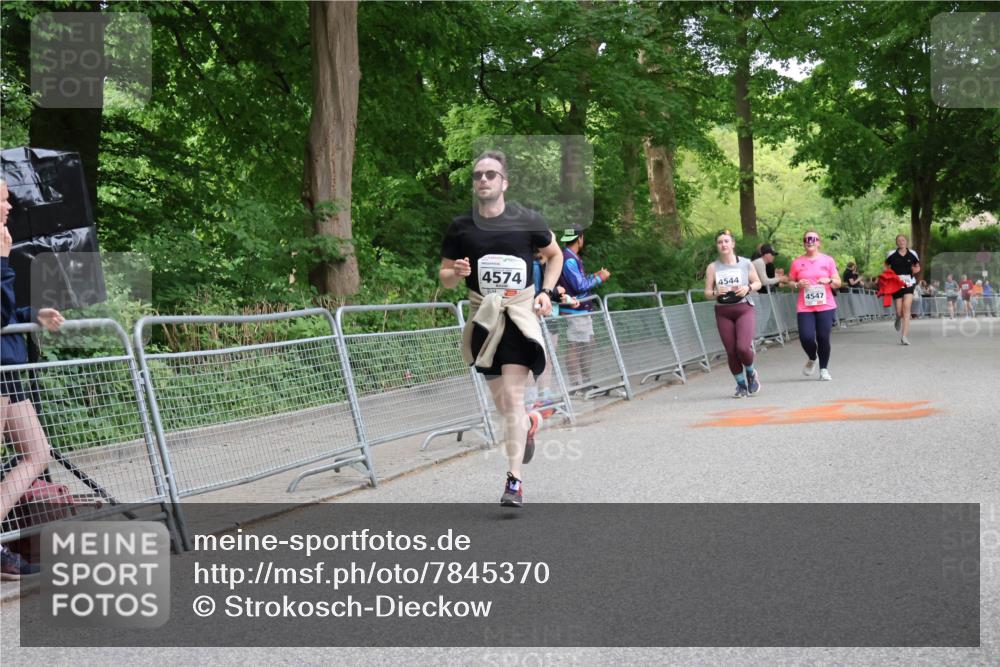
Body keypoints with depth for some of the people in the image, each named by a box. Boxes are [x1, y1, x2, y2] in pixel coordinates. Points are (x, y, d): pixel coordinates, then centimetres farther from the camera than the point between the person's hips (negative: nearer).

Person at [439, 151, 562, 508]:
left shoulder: (527, 220, -3)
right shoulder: (461, 226, 1)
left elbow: (554, 255, 13)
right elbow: (444, 275, 10)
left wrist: (546, 292, -1)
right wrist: (456, 273, -14)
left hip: (520, 313, -3)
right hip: (483, 317, 3)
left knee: (512, 396, -13)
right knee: (501, 401, 11)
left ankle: (514, 479, -8)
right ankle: (529, 423, 47)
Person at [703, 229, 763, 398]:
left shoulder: (745, 263, 1)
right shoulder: (712, 267, 2)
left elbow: (758, 283, 10)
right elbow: (707, 293, 4)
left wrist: (748, 288, -11)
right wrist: (716, 292, -18)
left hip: (744, 309, -2)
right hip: (723, 312, 2)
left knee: (743, 347, -18)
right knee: (731, 351, 0)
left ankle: (751, 373, 14)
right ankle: (741, 385, 21)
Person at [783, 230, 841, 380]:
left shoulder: (828, 260, 6)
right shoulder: (797, 262, 5)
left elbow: (838, 283, 8)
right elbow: (790, 282, 12)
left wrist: (829, 280, -13)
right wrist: (798, 284, -9)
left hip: (825, 306, 0)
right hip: (805, 307, 0)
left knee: (823, 338, -2)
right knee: (806, 337, -12)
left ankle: (824, 369, 16)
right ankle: (812, 359, 21)